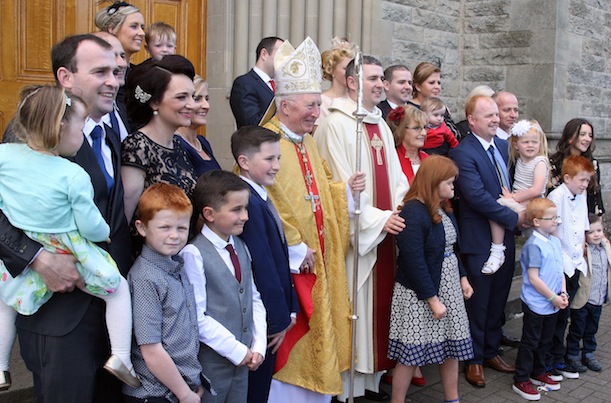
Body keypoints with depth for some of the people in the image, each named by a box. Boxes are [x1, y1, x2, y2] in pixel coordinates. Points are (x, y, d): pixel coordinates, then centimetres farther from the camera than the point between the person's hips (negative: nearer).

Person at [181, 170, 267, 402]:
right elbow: (197, 318, -18)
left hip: (243, 360, 7)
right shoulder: (194, 254, -15)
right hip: (211, 363, -6)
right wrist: (237, 351, -14)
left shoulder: (241, 247, 8)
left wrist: (258, 346, 1)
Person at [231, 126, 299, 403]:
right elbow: (263, 268, -22)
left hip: (275, 314, 9)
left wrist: (289, 309, 9)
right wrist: (279, 319, -14)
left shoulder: (261, 200, 9)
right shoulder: (250, 203, -22)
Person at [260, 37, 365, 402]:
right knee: (289, 337, -2)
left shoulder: (308, 143, 13)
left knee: (317, 326, 15)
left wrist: (346, 189, 0)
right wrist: (296, 249, -19)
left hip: (318, 259, 9)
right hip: (286, 262, -9)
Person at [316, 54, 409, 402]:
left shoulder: (381, 126, 16)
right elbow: (341, 185, -13)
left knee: (381, 303, 10)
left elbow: (395, 175, 16)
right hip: (356, 232, -7)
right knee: (354, 307, -2)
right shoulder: (336, 124, -8)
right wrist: (378, 219, -15)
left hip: (387, 230, 7)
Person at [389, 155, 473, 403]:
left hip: (449, 288, 9)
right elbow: (414, 262, -22)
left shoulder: (443, 209, 7)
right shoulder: (413, 213, -21)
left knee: (452, 346, 15)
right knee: (411, 353, 2)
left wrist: (462, 278, 11)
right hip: (419, 294, -8)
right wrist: (432, 299, -19)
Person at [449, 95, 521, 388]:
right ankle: (474, 360, 20)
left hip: (505, 239, 7)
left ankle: (491, 351, 32)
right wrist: (513, 218, -16)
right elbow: (477, 195, -22)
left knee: (498, 300, 17)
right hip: (479, 241, -7)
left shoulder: (503, 146, 10)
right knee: (478, 303, 5)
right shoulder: (463, 152, -15)